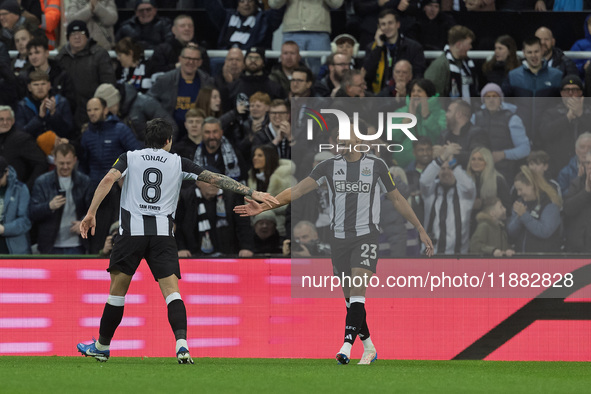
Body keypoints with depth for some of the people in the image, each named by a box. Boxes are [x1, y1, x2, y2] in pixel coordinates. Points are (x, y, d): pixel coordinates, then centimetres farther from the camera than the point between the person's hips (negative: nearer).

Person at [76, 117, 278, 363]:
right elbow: (215, 179, 10)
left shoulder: (129, 158, 12)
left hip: (132, 231, 0)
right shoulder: (178, 163, 12)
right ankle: (181, 342, -27)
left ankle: (102, 347, 21)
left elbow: (109, 179, -5)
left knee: (117, 290, 11)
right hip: (163, 232, 0)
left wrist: (91, 213, -7)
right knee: (171, 290, -5)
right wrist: (252, 193, 12)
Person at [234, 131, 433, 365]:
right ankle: (369, 348, 21)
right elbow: (297, 190, -3)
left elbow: (397, 200, 11)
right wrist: (264, 206, -15)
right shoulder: (329, 166, 4)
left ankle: (346, 347, -27)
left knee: (357, 293, -18)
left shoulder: (376, 166, 1)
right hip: (339, 238, 3)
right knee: (350, 299, 7)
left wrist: (420, 229, 13)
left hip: (366, 237, -3)